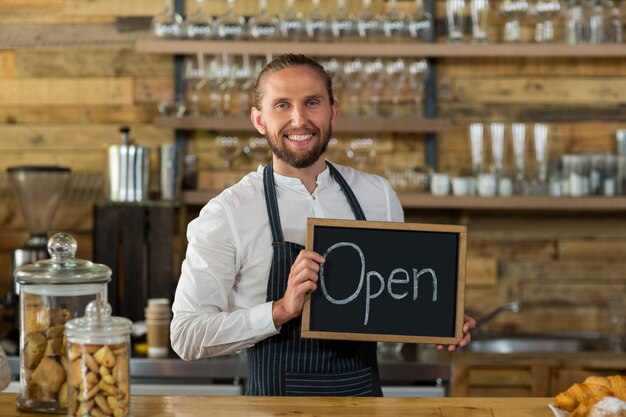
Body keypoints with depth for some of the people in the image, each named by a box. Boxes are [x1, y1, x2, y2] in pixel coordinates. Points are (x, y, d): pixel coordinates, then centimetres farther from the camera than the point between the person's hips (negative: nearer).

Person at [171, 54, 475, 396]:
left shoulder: (378, 196, 5)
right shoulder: (225, 213, -7)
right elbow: (186, 335, -9)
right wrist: (282, 310, -19)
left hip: (365, 394, 2)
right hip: (277, 402, -2)